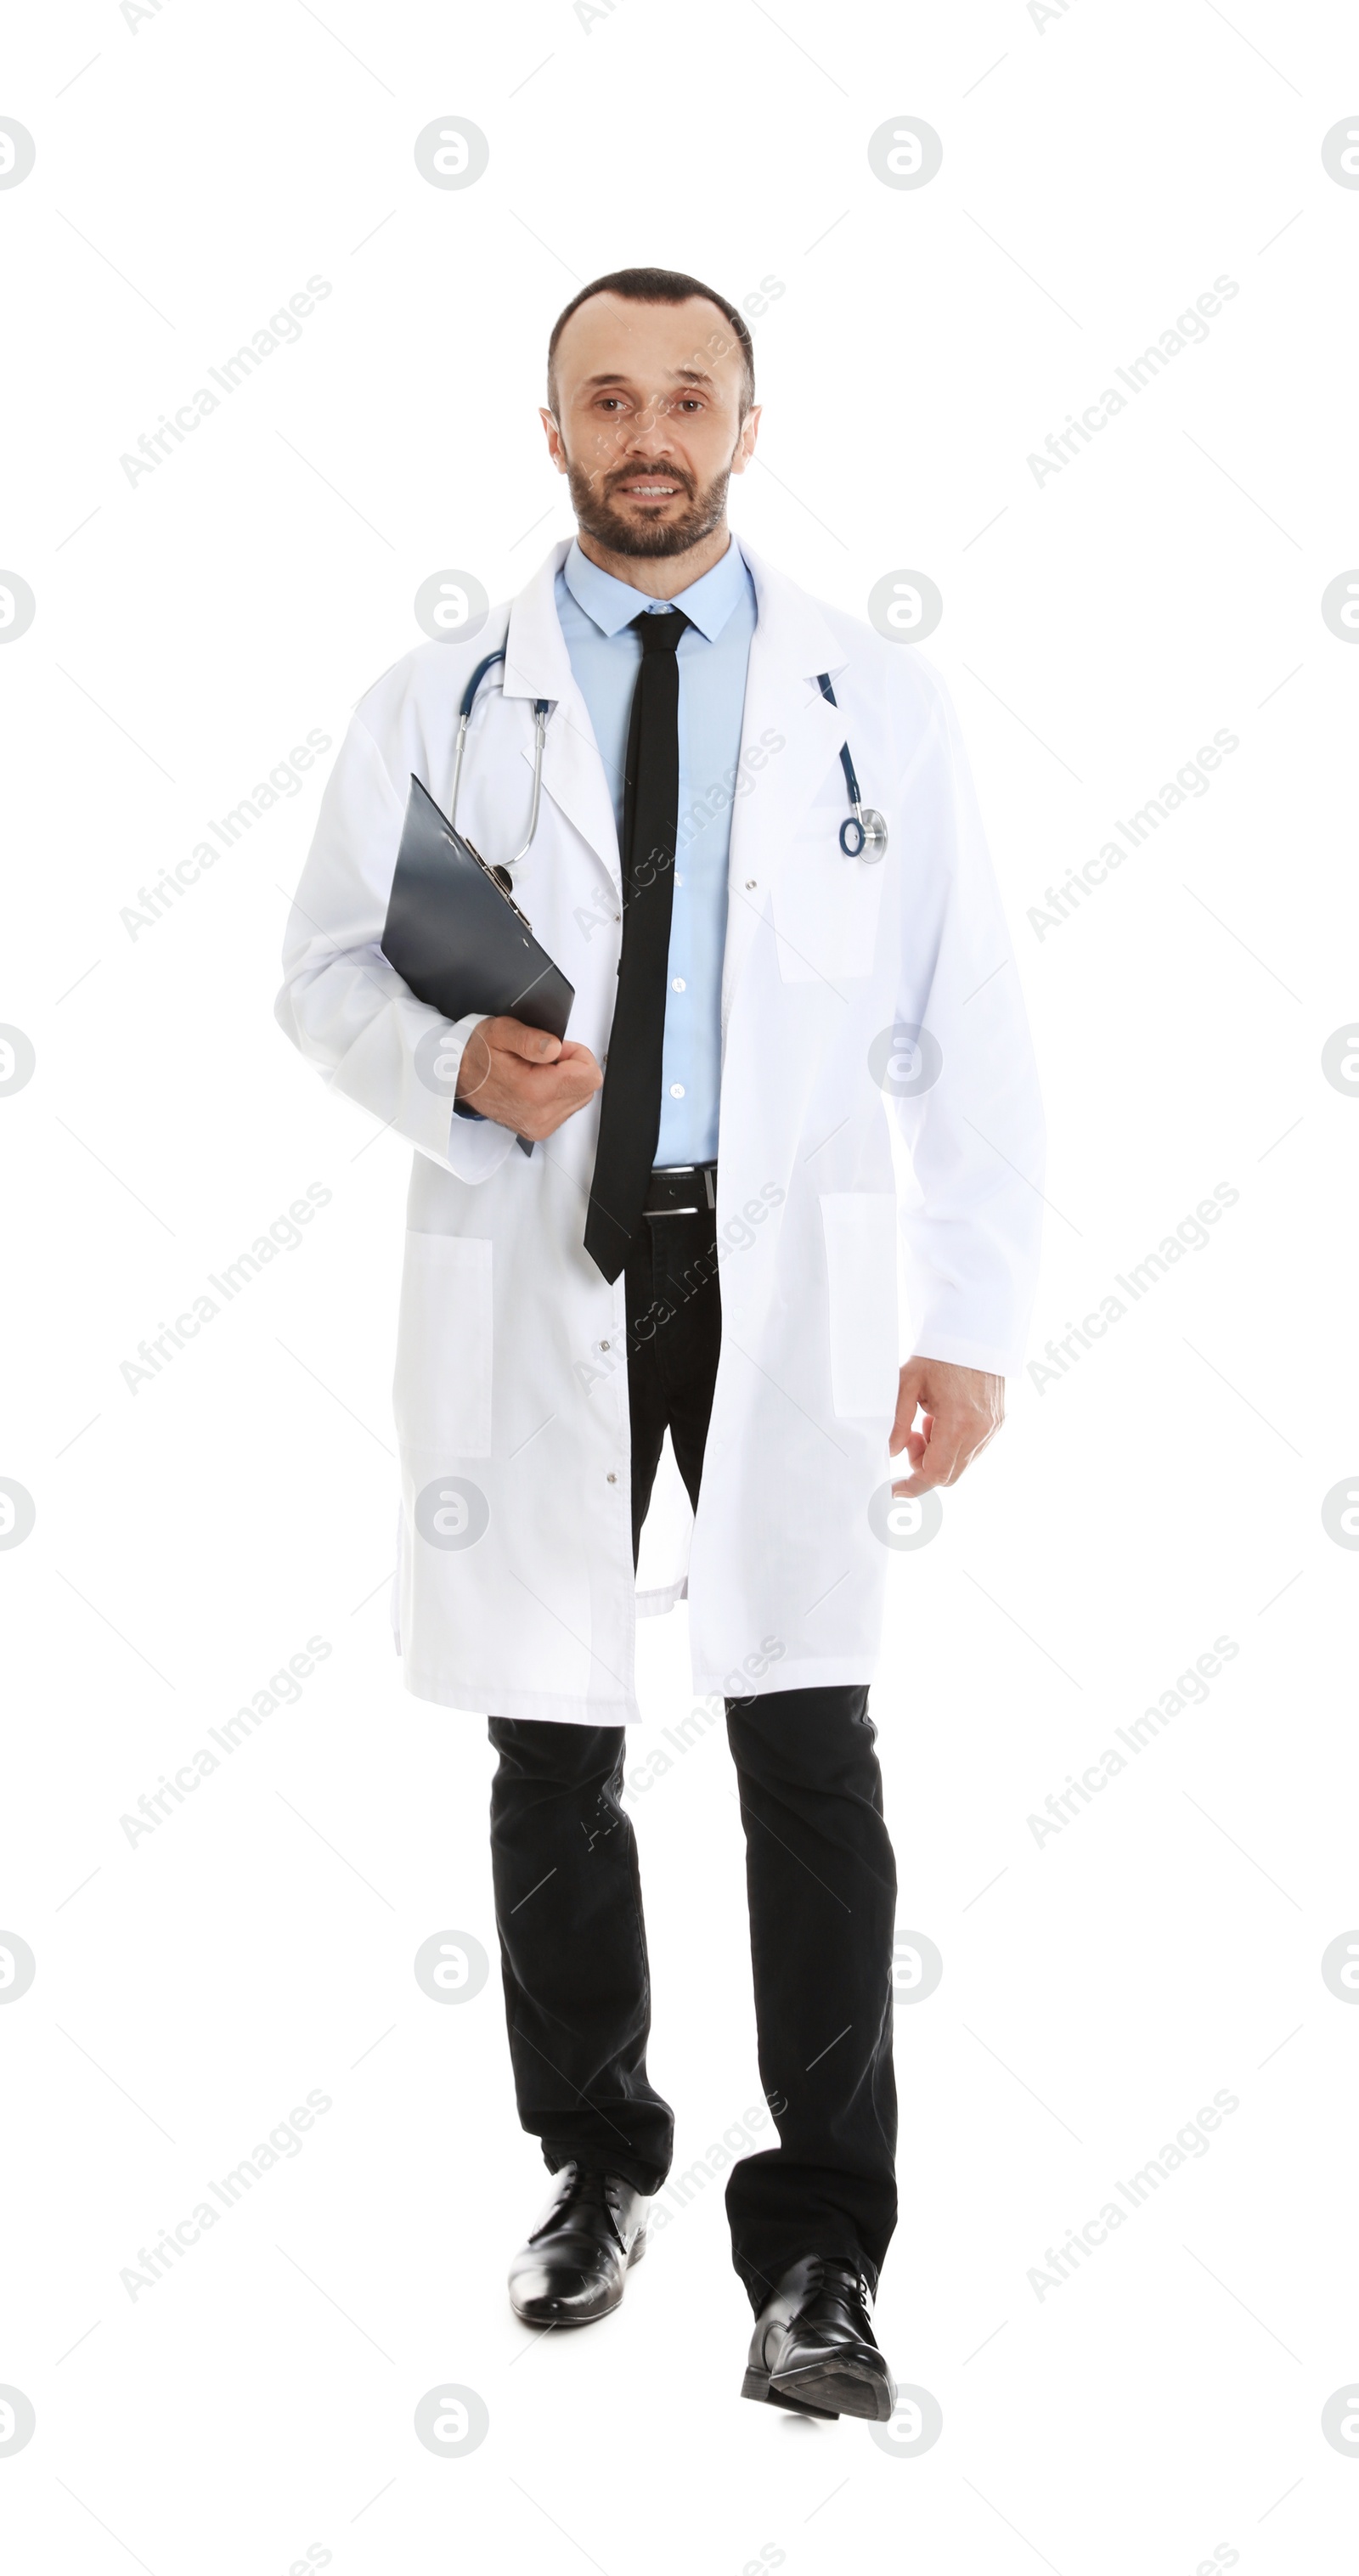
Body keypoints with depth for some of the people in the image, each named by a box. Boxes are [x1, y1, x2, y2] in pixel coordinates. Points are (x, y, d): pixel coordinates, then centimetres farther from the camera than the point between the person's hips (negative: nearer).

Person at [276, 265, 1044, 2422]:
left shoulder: (879, 701, 6)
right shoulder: (437, 705, 7)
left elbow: (967, 1029, 4)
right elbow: (326, 970, 9)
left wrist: (975, 1320, -3)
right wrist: (455, 1064, -14)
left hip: (791, 1278, -1)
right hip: (534, 1276, 1)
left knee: (812, 1759, -7)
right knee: (553, 1757, 10)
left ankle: (821, 2260, 2)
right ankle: (595, 2161, 30)